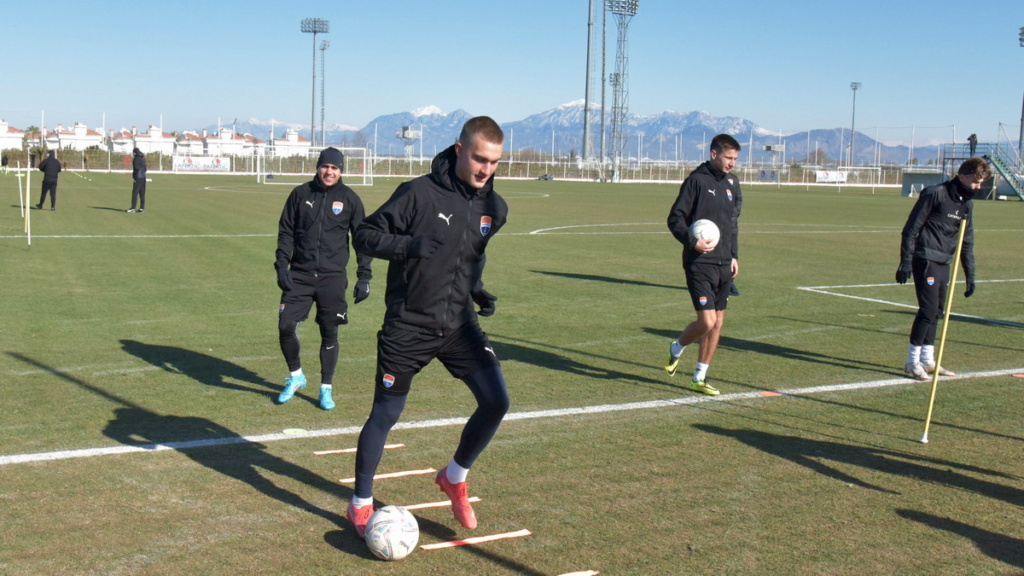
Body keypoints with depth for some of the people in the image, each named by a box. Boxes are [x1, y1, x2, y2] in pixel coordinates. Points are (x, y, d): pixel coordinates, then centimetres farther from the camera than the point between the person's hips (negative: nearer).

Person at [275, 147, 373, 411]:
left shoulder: (350, 199, 2)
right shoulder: (300, 194, 5)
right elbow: (285, 232, 9)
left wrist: (364, 277, 0)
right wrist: (281, 265, -3)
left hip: (333, 277, -1)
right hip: (299, 275, 1)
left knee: (330, 333, 3)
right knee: (286, 326, -5)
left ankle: (326, 389, 18)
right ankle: (296, 377, 19)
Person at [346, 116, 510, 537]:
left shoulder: (494, 208, 4)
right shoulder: (419, 193, -14)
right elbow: (364, 235, -11)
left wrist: (477, 290, 4)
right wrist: (409, 244, -28)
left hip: (459, 325, 5)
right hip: (408, 326, -4)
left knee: (496, 401, -9)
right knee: (384, 415, 5)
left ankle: (455, 478, 18)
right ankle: (361, 504, 26)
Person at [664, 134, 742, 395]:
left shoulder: (732, 183, 13)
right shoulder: (697, 180, -8)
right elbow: (675, 218, -9)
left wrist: (734, 255, 16)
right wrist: (692, 241, -23)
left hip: (723, 264, 7)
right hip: (700, 263, -7)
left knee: (718, 323, 8)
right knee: (707, 321, -14)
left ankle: (699, 378, 19)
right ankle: (676, 349, 17)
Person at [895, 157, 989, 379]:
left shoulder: (967, 203, 13)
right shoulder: (935, 194, -11)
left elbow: (967, 242, 19)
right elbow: (911, 228, -13)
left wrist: (970, 275, 16)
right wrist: (906, 263, -17)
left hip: (945, 263, 8)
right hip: (926, 259, -8)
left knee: (936, 311, 11)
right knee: (928, 308, -11)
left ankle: (927, 360, 20)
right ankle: (912, 361, -3)